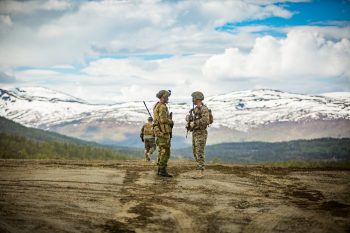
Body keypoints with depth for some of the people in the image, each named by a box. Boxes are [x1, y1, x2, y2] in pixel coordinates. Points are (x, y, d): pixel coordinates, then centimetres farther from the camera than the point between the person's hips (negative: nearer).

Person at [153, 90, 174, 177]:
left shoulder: (157, 106, 17)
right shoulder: (162, 107, -16)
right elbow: (163, 120, -25)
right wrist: (171, 122, -7)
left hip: (160, 131, 10)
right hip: (164, 131, -10)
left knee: (162, 151, 11)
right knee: (165, 152, -8)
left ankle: (160, 170, 12)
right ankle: (163, 171, -9)